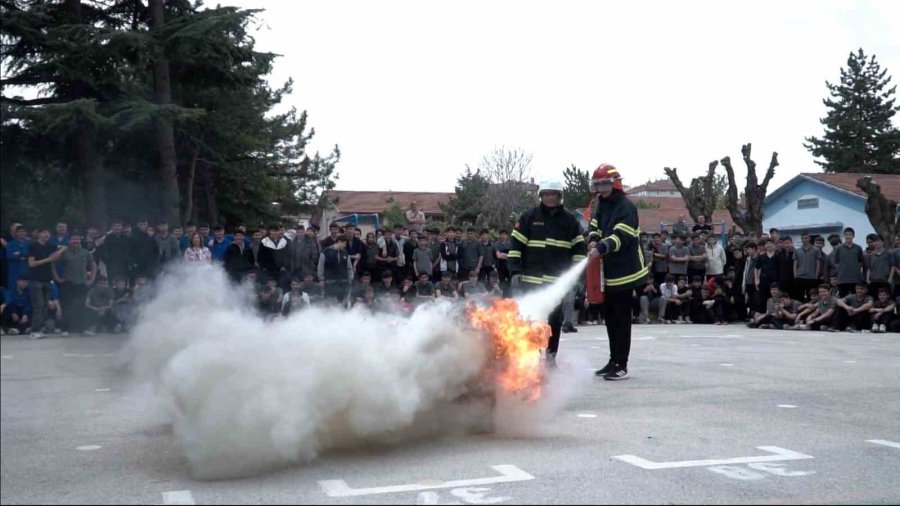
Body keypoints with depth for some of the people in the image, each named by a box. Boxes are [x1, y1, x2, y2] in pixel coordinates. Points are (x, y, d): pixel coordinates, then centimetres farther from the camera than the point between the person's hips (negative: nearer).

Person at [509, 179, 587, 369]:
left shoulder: (569, 220, 7)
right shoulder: (529, 217, 3)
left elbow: (578, 247, 11)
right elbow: (516, 244, 2)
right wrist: (515, 268, -6)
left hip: (558, 279, 2)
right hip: (532, 278, -1)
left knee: (555, 318, 5)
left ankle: (551, 355, 15)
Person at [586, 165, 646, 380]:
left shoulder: (626, 207, -14)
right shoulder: (600, 205, 12)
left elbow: (621, 236, -25)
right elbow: (595, 227, 17)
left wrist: (602, 247, -39)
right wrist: (594, 240, -5)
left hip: (624, 271, -8)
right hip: (607, 271, 8)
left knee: (621, 318, -5)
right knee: (610, 315, 14)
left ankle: (621, 365, 0)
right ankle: (614, 360, 25)